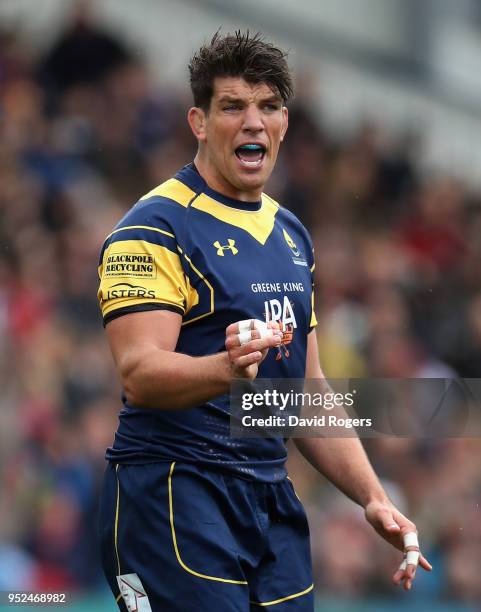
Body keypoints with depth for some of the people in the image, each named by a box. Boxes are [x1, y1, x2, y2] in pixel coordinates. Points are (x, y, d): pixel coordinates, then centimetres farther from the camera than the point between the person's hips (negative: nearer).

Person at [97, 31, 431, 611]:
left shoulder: (291, 235, 17)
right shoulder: (157, 227, -8)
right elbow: (140, 374, -21)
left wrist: (372, 497, 12)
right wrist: (227, 367, -40)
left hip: (272, 498, 7)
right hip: (174, 492, -7)